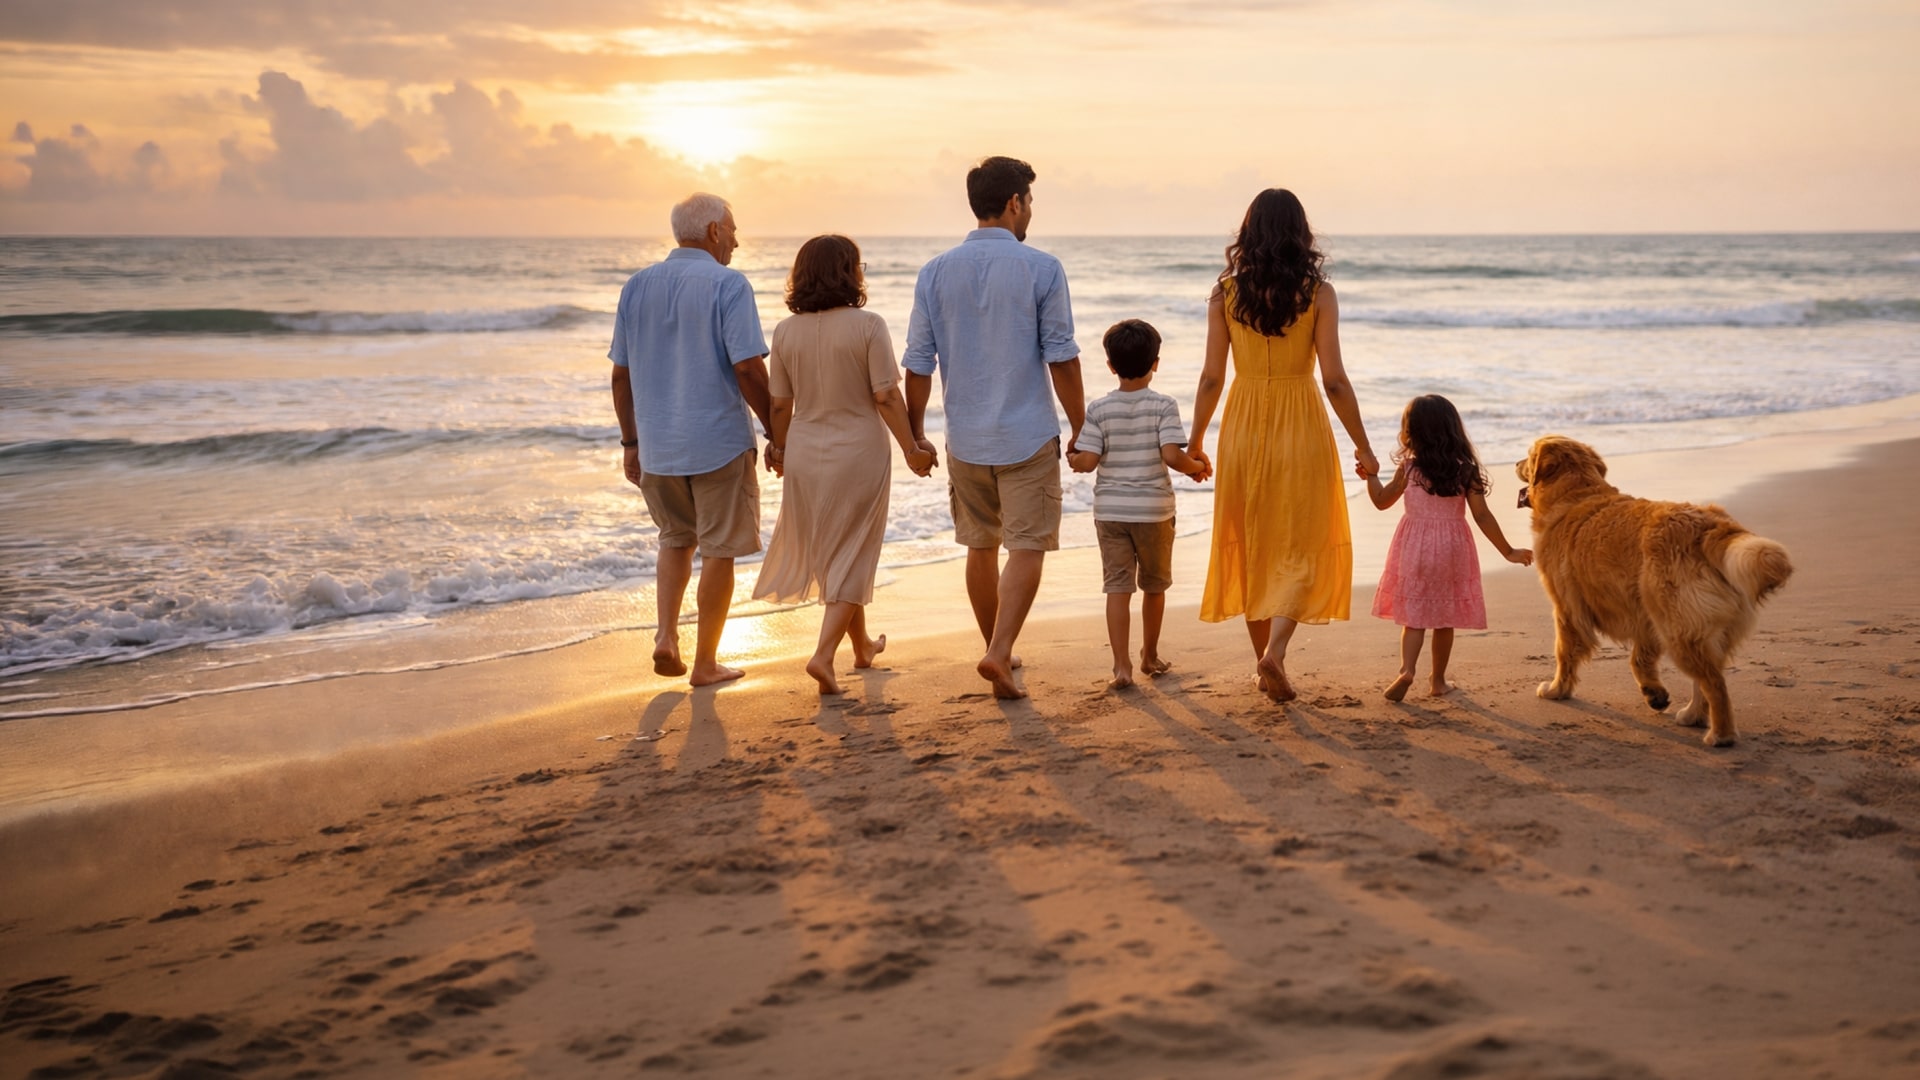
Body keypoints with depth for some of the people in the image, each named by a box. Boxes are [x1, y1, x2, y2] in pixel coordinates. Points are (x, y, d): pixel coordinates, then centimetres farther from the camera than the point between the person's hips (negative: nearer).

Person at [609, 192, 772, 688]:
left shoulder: (637, 286, 6)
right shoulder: (728, 285, -11)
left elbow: (621, 374, 8)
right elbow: (748, 369, -17)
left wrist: (630, 442, 15)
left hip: (656, 444, 5)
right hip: (719, 442, -5)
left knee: (676, 539, 24)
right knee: (718, 551, 7)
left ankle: (666, 637, 9)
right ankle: (705, 662, 13)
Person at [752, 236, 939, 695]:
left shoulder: (786, 331, -1)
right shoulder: (868, 325, -12)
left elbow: (780, 403, 3)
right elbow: (887, 397, -13)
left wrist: (779, 449, 19)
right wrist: (911, 450, -4)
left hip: (805, 455, 4)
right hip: (860, 453, -4)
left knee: (831, 556, 19)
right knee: (851, 559, 5)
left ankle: (861, 645, 35)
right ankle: (824, 654, -9)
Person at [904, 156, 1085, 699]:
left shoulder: (936, 272, 1)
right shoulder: (1042, 269, -8)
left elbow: (918, 362, 2)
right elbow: (1061, 358, -8)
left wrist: (914, 432, 12)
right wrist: (1080, 429, 1)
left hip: (965, 438, 4)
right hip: (1028, 436, -4)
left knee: (981, 547, 16)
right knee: (1027, 547, 0)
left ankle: (997, 650, 28)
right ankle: (1000, 653, -14)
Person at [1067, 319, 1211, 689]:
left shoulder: (1099, 409, -3)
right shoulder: (1164, 406, -7)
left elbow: (1088, 461, -8)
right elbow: (1171, 455, -17)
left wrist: (1071, 459, 14)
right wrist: (1197, 468, 2)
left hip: (1111, 510, 1)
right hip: (1153, 510, -1)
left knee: (1118, 588, 1)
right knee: (1154, 586, 16)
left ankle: (1122, 666, -5)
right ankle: (1150, 656, 29)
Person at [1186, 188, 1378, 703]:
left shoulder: (1225, 292, -3)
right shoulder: (1318, 293, -7)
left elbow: (1211, 377, -2)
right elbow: (1334, 380, -9)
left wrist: (1196, 441, 11)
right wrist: (1362, 446, 1)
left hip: (1244, 425, 2)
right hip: (1301, 426, -2)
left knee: (1250, 544, 15)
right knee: (1302, 546, 8)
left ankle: (1265, 660, 23)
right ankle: (1275, 651, -12)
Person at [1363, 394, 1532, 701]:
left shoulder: (1408, 468, -7)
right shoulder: (1466, 471, -6)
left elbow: (1382, 500, 5)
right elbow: (1483, 517, -5)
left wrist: (1371, 475, 20)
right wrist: (1508, 551, 3)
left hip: (1414, 549, -1)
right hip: (1452, 549, 1)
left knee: (1413, 616, 4)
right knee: (1444, 619, 13)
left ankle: (1406, 668, -17)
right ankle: (1438, 680, 20)